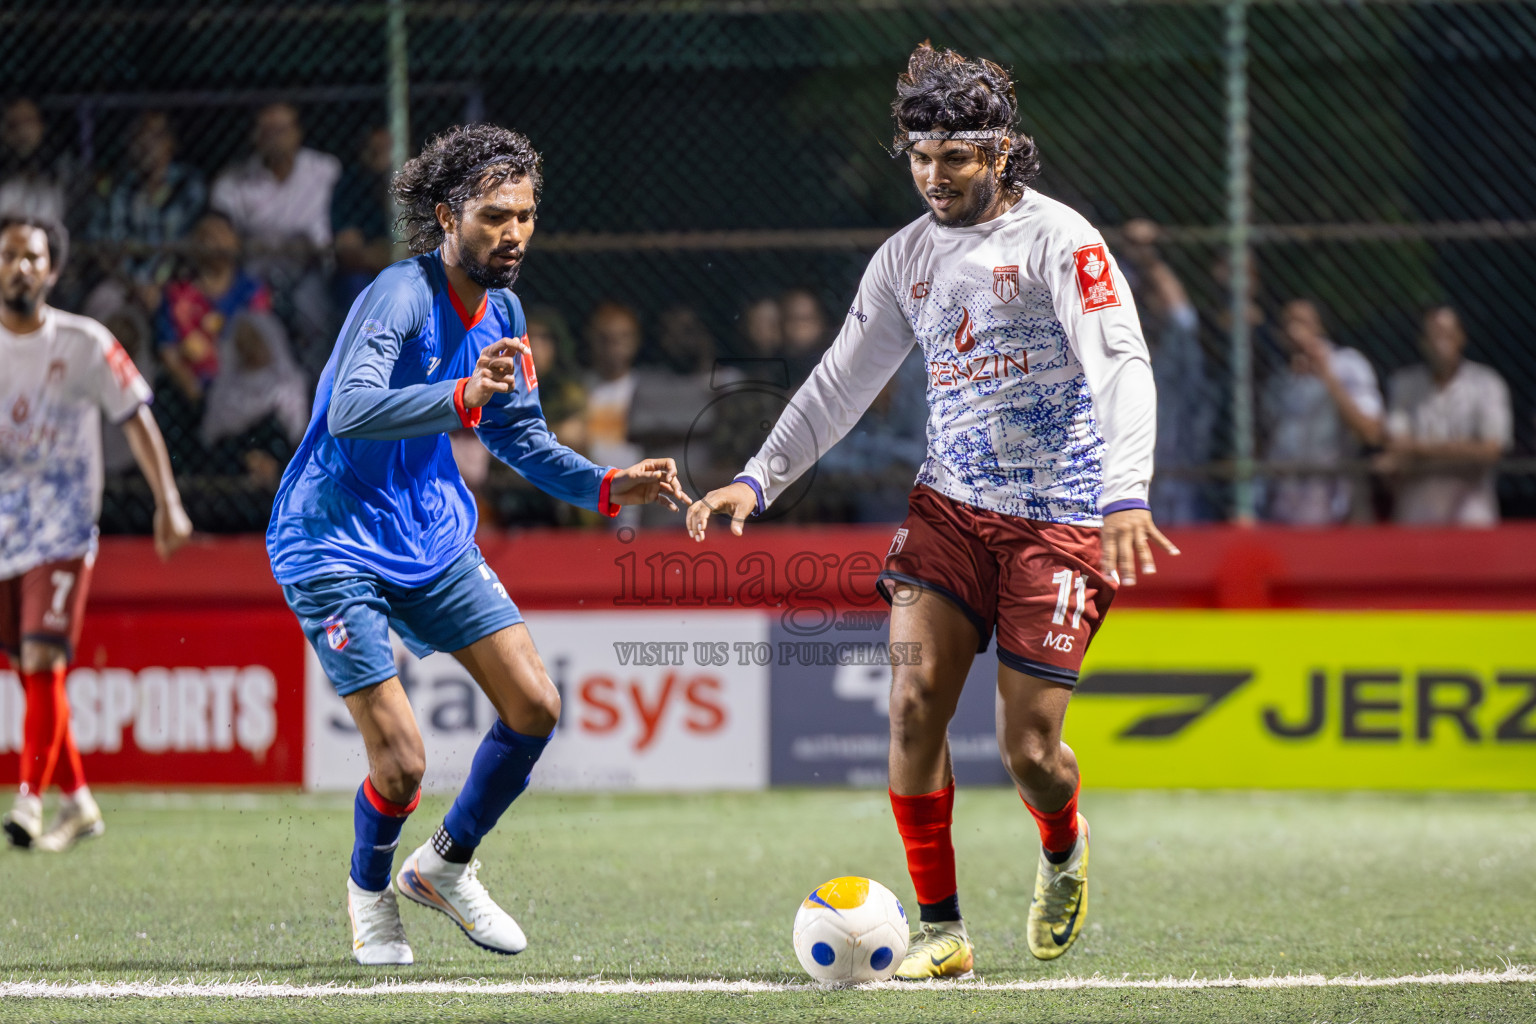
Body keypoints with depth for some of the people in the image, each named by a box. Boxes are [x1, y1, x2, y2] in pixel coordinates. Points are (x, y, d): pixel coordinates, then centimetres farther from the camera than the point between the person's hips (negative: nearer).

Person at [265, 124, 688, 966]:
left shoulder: (502, 312, 4)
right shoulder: (402, 296, -22)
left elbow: (520, 437, 18)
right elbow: (349, 412, -38)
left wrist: (608, 487, 3)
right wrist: (465, 397, -52)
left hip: (432, 534, 8)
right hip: (335, 542, -8)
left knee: (535, 706, -1)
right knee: (401, 763, -12)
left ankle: (446, 865, 22)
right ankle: (370, 885, 21)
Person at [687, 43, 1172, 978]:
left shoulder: (1059, 241, -10)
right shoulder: (908, 257, 9)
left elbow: (1122, 366, -19)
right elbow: (841, 383, 18)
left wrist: (1126, 496, -33)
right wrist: (760, 480, 10)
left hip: (1060, 520, -5)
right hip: (951, 506, 5)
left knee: (1028, 748, -7)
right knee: (915, 699, -14)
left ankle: (1065, 850, 30)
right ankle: (941, 930, -4)